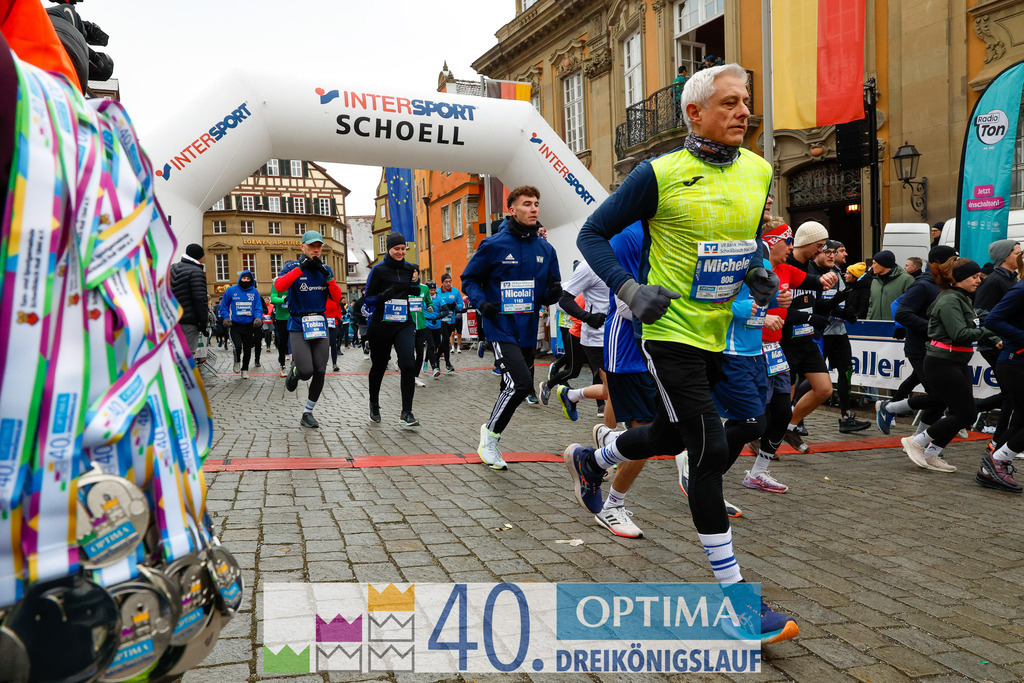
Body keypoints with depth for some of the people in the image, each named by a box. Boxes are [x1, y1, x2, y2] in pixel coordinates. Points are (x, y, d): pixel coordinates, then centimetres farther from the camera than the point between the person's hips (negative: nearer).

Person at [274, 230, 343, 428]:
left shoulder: (325, 269, 11)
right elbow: (279, 286, -21)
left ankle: (308, 414, 15)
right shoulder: (293, 267, -1)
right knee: (306, 371, -15)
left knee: (319, 372, 0)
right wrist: (301, 268, -25)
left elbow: (336, 297, 3)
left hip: (320, 325, 4)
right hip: (298, 326, -4)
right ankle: (294, 370, 23)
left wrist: (327, 276, -11)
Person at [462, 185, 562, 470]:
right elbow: (469, 279, 2)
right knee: (520, 383, -20)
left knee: (519, 388, 13)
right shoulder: (494, 245, -7)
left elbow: (550, 289, 15)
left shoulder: (545, 249, 6)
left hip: (527, 330, 6)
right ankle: (490, 435, 2)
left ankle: (490, 432, 35)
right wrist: (481, 303, -15)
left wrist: (553, 293, -9)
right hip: (501, 329, -6)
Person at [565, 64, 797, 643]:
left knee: (674, 434, 21)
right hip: (672, 332, -7)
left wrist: (759, 272, 2)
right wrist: (630, 290, -19)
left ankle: (590, 460, 50)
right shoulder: (660, 174, -13)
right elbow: (592, 234, -6)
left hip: (720, 334, 7)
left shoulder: (758, 171, 5)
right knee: (711, 452, -8)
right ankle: (736, 599, 4)